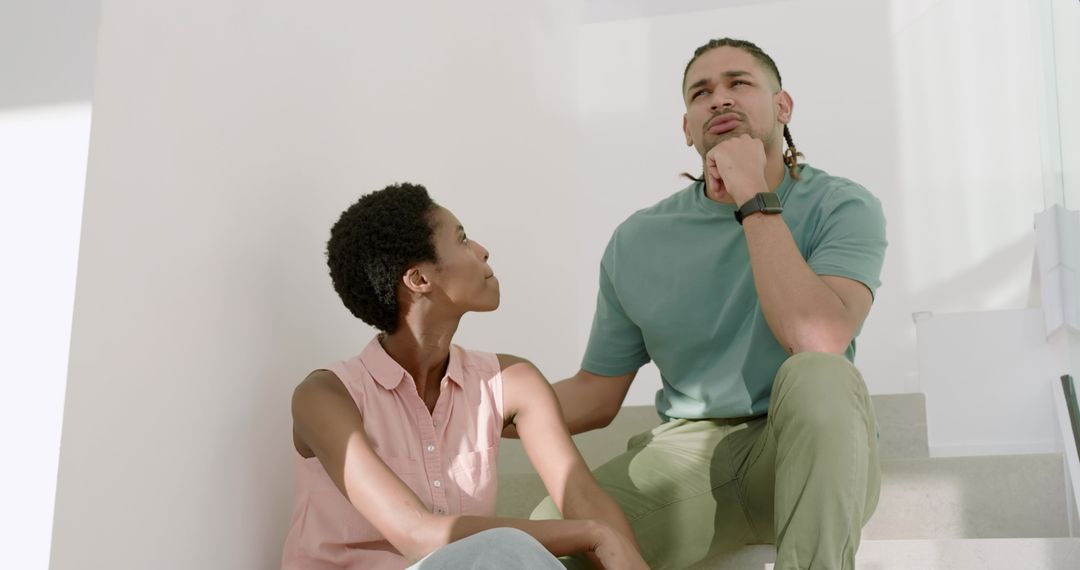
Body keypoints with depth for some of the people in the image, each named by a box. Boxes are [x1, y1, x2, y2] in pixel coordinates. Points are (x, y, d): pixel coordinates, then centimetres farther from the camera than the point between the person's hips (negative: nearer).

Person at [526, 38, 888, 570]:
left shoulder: (842, 207, -4)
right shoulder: (638, 242, 5)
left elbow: (819, 339, -24)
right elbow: (594, 396, 9)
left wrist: (755, 201, -19)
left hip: (811, 455, 0)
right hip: (687, 460, 1)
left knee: (818, 375, -36)